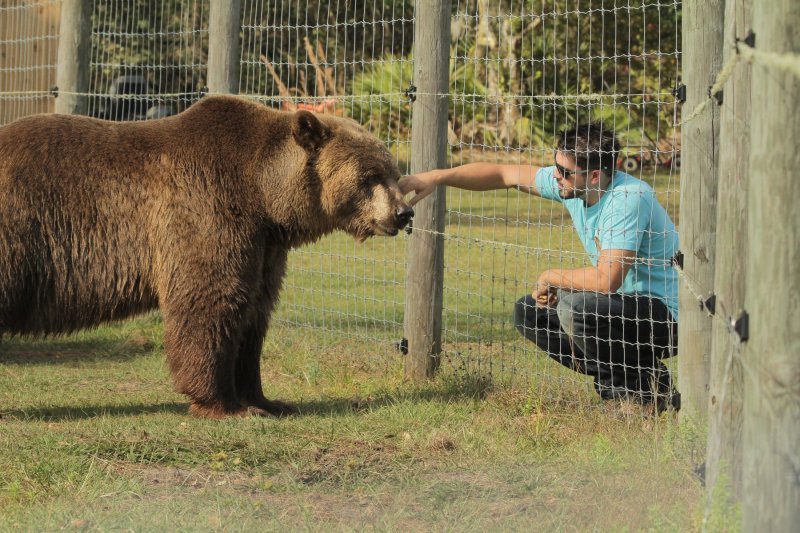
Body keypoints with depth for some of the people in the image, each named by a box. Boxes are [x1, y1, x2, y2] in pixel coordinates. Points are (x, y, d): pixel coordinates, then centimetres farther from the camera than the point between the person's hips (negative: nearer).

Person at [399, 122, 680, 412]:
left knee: (575, 305, -31)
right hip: (625, 302, 9)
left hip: (666, 315, -9)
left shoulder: (628, 199, -27)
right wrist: (436, 177, -1)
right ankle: (615, 381, 6)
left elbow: (607, 279, -34)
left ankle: (642, 389, -10)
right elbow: (503, 174, 7)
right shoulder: (570, 184, -2)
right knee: (528, 313, 7)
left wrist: (551, 277, -17)